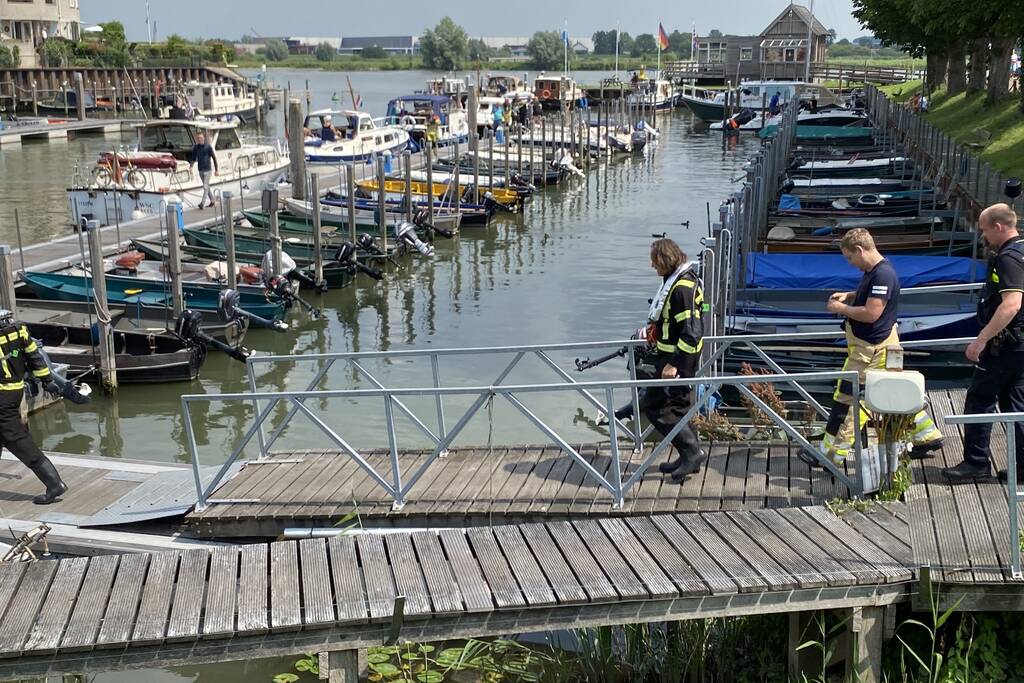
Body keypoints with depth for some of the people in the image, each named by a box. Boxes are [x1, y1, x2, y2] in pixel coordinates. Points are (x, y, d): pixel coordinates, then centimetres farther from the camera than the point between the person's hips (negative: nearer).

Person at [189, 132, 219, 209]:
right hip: (200, 170, 5)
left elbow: (214, 158, -3)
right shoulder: (195, 148, 5)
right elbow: (193, 158, 14)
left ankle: (202, 203, -13)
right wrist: (190, 166, -1)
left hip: (207, 170, -5)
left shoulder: (208, 147, -7)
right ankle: (212, 201, 26)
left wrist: (216, 170, -4)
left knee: (205, 187, -10)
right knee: (207, 186, 14)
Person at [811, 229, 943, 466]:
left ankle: (832, 454, 6)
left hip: (870, 348, -10)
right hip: (882, 342, 10)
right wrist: (847, 296, 10)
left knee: (847, 398, -2)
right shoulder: (873, 270, 8)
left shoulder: (883, 275, -24)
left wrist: (840, 309, -15)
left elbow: (871, 313, -28)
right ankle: (927, 436, 28)